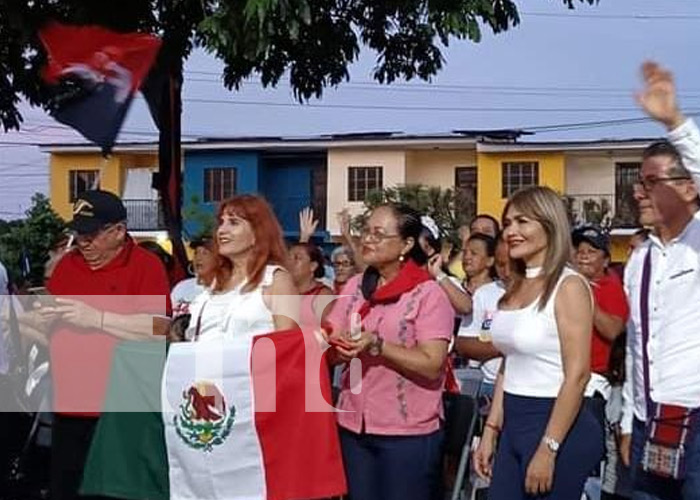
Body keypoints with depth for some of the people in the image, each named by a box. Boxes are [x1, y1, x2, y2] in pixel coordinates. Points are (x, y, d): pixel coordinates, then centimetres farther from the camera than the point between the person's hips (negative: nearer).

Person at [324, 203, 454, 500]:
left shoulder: (428, 294, -9)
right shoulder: (354, 287, 7)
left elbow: (431, 364, -16)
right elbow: (330, 348, 5)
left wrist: (376, 345, -23)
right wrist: (338, 347, -17)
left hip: (408, 432, -5)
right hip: (353, 426, 5)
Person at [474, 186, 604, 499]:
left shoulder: (568, 286, -12)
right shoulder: (516, 287, 11)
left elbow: (577, 375, -17)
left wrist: (548, 449, -20)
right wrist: (491, 430, 13)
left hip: (557, 427, -7)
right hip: (513, 424, 8)